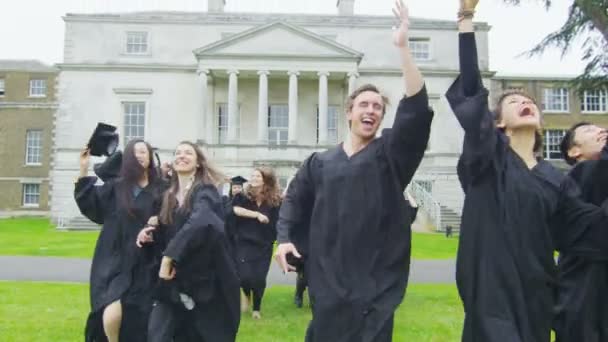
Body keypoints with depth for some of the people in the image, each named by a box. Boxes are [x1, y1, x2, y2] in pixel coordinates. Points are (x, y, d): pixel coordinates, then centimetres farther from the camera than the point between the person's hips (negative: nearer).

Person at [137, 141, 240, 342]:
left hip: (204, 278, -5)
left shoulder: (205, 191, -8)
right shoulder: (169, 196, 12)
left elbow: (199, 222, -28)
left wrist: (169, 256, -28)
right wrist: (150, 236, -2)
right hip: (173, 281, 5)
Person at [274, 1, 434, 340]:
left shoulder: (391, 153, 1)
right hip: (328, 277, 2)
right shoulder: (320, 162, 8)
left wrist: (403, 46, -18)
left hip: (375, 278, -2)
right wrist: (285, 237, 1)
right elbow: (294, 201, 17)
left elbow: (416, 109, -13)